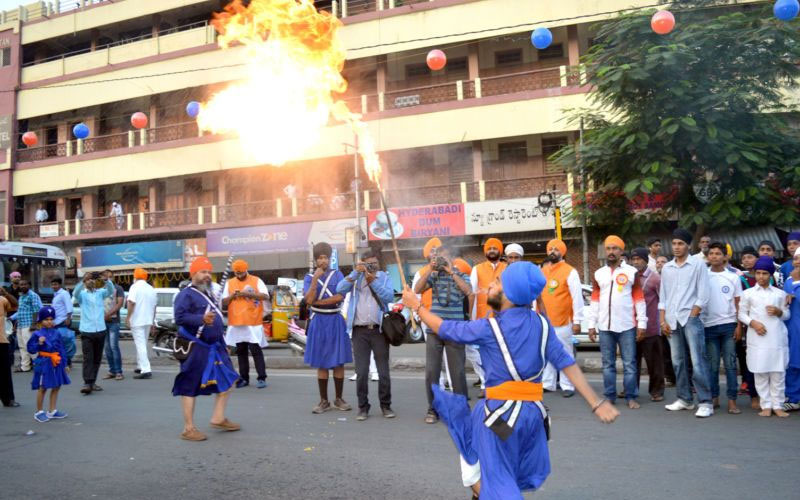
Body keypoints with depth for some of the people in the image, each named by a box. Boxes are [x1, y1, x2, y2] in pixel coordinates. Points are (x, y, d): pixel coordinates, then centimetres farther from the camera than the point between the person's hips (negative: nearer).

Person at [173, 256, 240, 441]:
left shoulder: (208, 294, 17)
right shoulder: (186, 294, -11)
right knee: (190, 388, 0)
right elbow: (180, 317, -25)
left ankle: (218, 419, 21)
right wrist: (201, 319, -36)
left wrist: (221, 342, 25)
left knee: (228, 380, 11)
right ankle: (189, 429, 8)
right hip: (195, 348, -9)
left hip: (215, 346, 9)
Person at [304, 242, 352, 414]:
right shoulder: (309, 277, 3)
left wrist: (318, 302, -10)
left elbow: (340, 297, -11)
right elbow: (308, 300, -12)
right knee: (321, 363, 5)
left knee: (339, 362, 4)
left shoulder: (337, 274, 3)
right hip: (319, 322, 0)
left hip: (336, 321, 0)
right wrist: (315, 278, -16)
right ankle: (324, 401, 15)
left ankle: (339, 399, 15)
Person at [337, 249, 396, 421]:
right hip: (360, 331, 0)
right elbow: (340, 290, -9)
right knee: (361, 372, 1)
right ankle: (363, 407, 14)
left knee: (383, 371, 5)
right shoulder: (355, 277, 8)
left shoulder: (383, 277, 7)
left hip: (379, 329, 0)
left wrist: (373, 281, -14)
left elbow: (390, 297, -9)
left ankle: (386, 405, 19)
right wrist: (356, 272, -14)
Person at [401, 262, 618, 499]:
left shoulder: (488, 328, -13)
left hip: (501, 411, -6)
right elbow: (567, 363, -2)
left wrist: (416, 305, 13)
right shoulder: (542, 324, 1)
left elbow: (445, 329, -1)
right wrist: (597, 403, 0)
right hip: (533, 411, 6)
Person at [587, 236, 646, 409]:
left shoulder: (631, 272, 3)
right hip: (605, 326, 3)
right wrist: (591, 324, 5)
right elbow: (594, 301, 9)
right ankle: (609, 396, 16)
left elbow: (639, 299, 2)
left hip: (627, 326, -2)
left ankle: (631, 397, 10)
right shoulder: (598, 274, 10)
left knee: (629, 363, 1)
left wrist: (642, 323, -4)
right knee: (608, 364, 8)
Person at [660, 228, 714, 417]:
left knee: (698, 362, -9)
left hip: (691, 319, -5)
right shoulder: (666, 268, 13)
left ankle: (705, 402, -4)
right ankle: (684, 399, 18)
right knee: (678, 362, 9)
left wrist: (691, 317, -8)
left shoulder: (698, 264, 0)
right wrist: (663, 321, 6)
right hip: (672, 321, 5)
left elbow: (703, 295, -4)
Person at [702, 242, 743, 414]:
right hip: (709, 325, 0)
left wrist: (739, 325, -2)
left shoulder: (733, 277, 5)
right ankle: (714, 397, 15)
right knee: (712, 365, 6)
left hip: (728, 324, 0)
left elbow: (738, 304, 6)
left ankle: (732, 400, 6)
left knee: (730, 364, 1)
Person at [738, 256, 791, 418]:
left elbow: (787, 315, 15)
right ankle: (766, 405, 8)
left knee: (778, 373, 2)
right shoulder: (748, 293, 7)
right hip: (757, 339, -1)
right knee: (760, 373, 0)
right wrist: (753, 322, -10)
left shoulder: (780, 293, 11)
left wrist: (779, 311, -6)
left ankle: (777, 405, 11)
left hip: (778, 338, 1)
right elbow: (742, 314, 6)